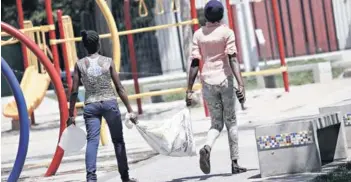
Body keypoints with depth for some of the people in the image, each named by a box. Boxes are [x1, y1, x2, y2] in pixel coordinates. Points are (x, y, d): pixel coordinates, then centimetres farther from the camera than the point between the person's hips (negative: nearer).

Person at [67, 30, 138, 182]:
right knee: (118, 140, 11)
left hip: (90, 105, 1)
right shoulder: (108, 61, -2)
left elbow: (74, 91, -1)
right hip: (110, 103, -1)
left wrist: (71, 115, 5)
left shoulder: (79, 64, 1)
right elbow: (119, 88, -2)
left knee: (92, 141, -4)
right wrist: (130, 110, 2)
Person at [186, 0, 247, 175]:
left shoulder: (198, 34, 4)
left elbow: (194, 62, 0)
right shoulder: (226, 32, -4)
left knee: (216, 123, 12)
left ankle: (207, 148, -19)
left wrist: (189, 90, 1)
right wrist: (240, 84, -19)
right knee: (231, 122, 10)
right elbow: (232, 59, -14)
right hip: (225, 80, -3)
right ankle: (234, 163, 8)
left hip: (208, 82, 3)